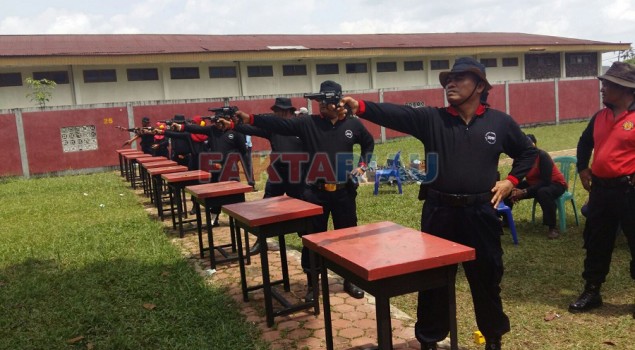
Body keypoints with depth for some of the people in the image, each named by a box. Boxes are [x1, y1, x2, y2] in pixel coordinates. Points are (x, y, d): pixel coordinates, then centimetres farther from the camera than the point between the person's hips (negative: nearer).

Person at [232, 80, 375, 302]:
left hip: (344, 191, 1)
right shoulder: (309, 123, -3)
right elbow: (280, 125, -14)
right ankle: (312, 284, 22)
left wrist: (362, 165, 4)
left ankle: (350, 281, 29)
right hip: (315, 192, -1)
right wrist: (250, 119, -26)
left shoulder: (353, 124, 2)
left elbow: (369, 143, 19)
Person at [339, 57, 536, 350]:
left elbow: (527, 152, 17)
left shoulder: (500, 122, 3)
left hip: (480, 213, 0)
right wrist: (360, 106, -32)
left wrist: (511, 180, 3)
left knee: (487, 278, 13)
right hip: (439, 213, 0)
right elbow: (395, 114, -17)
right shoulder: (431, 118, 0)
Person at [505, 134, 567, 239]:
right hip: (534, 183, 6)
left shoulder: (542, 156, -27)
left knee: (543, 192, -39)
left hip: (555, 183, -6)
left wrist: (525, 192, -36)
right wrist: (514, 190, -26)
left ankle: (552, 227, -27)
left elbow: (545, 181, -30)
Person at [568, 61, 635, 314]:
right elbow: (585, 142, 25)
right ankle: (591, 292, 26)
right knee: (596, 243, 13)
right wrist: (582, 168, 15)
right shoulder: (600, 117, 9)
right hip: (600, 189, 7)